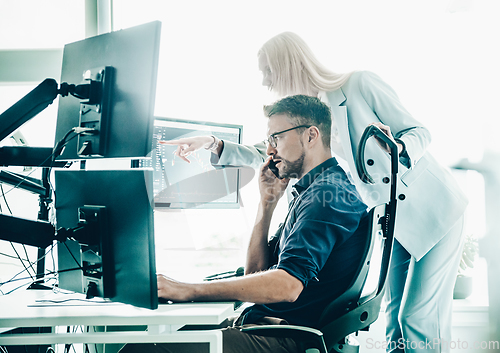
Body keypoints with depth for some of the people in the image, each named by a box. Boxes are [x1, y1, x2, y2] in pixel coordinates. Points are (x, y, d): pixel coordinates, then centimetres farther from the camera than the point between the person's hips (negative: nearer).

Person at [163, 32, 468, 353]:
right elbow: (268, 157, 12)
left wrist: (398, 148, -33)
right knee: (396, 319, 6)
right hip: (393, 222, 7)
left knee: (420, 318, -10)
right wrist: (214, 144, 1)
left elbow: (420, 133, -11)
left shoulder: (360, 84, -15)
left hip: (433, 210, -7)